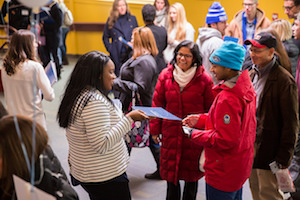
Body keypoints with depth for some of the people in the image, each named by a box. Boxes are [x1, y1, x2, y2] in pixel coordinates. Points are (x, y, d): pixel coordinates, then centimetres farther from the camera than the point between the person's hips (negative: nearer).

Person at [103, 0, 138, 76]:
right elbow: (105, 37, 11)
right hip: (116, 55, 0)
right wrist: (110, 48, -2)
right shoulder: (111, 20, 4)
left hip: (130, 54, 1)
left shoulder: (132, 19, 6)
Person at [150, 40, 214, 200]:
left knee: (191, 175, 12)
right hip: (171, 134, 2)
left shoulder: (204, 79, -6)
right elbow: (157, 104, 6)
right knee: (170, 174, 10)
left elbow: (211, 109, -1)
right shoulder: (166, 75, 1)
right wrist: (155, 130, 6)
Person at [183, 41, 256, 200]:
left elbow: (226, 140, -28)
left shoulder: (227, 99, -30)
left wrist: (195, 134, -15)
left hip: (223, 172, -9)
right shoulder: (246, 87, 1)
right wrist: (200, 119, 6)